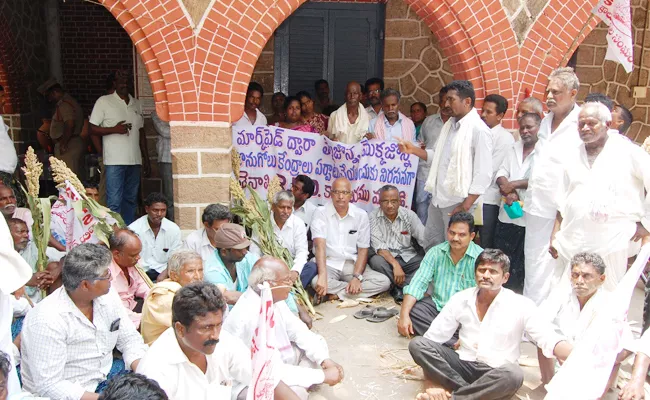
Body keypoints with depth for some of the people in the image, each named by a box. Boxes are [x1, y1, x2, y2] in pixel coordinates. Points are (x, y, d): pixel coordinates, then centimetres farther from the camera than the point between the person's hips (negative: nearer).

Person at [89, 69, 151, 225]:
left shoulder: (137, 104, 15)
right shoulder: (104, 101, 1)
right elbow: (93, 129, -1)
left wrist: (146, 159, 15)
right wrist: (114, 129, -16)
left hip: (135, 161, 5)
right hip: (114, 161, -5)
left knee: (131, 200, 9)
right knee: (114, 202, -8)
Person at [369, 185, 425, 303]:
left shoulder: (409, 215, -3)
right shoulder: (373, 217, -9)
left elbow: (426, 240, -8)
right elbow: (379, 246, -19)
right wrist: (395, 265, -32)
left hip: (408, 257, 2)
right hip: (385, 257, -2)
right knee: (376, 261, -35)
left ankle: (399, 289, -24)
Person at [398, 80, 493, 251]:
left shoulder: (479, 130, -14)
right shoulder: (449, 124, 12)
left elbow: (483, 175, -17)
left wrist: (466, 206, -19)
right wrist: (414, 150, 4)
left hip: (457, 201, -8)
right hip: (438, 197, 8)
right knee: (431, 242, 17)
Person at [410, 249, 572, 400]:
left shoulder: (520, 306, -7)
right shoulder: (460, 299, 3)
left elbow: (549, 339, -16)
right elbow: (434, 335, 6)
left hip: (495, 372, -2)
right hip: (463, 363, 3)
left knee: (514, 375, -38)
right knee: (417, 344, -18)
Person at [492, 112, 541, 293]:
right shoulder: (514, 149, 15)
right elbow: (501, 175, 8)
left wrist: (514, 184, -12)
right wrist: (509, 193, -10)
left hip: (530, 217, -6)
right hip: (507, 214, 6)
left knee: (521, 264, 1)